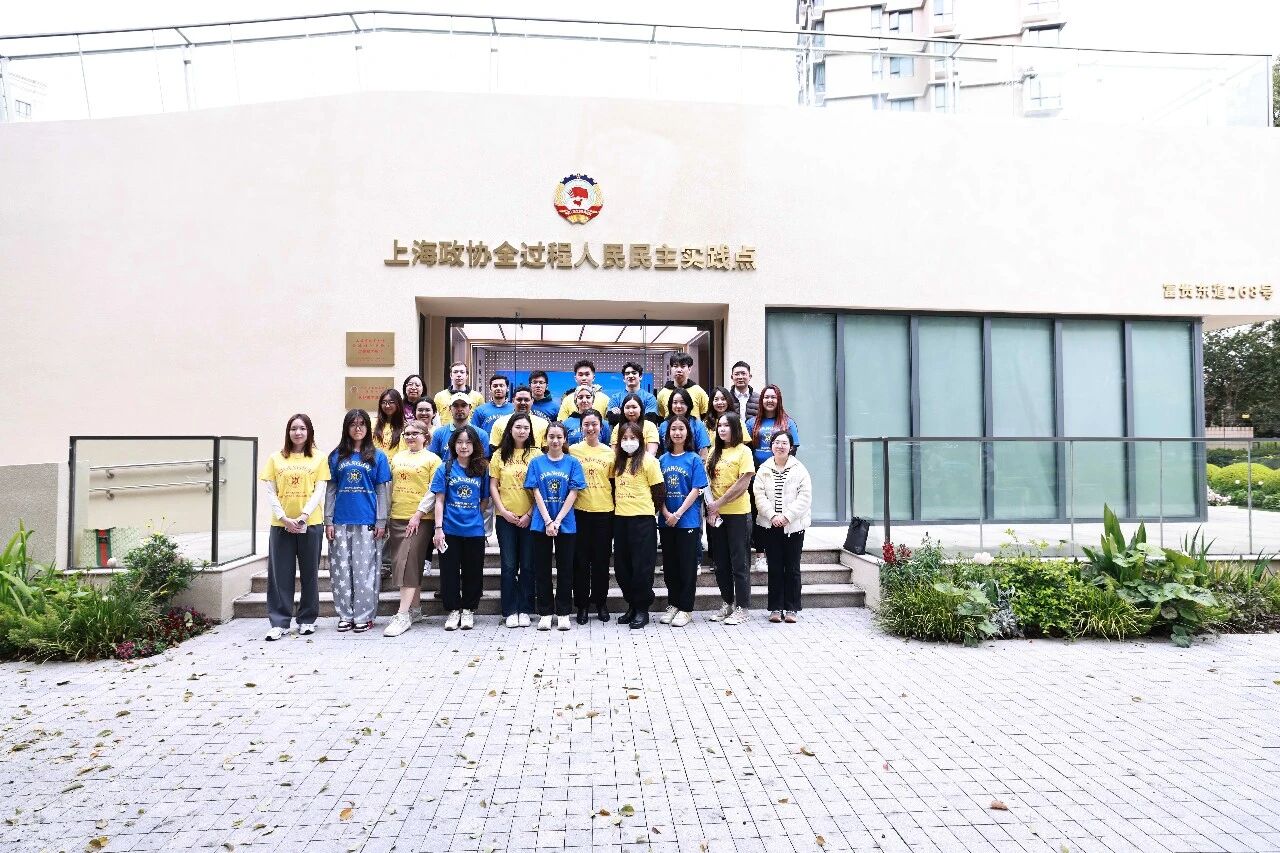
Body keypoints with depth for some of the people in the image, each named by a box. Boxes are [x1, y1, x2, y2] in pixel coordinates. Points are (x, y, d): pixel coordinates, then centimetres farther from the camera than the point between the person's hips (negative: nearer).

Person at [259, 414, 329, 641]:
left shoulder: (318, 458, 4)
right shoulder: (276, 458, 7)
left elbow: (319, 491, -2)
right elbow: (270, 492, 3)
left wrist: (303, 516, -14)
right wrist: (284, 517, -10)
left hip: (310, 523, -1)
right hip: (281, 524, 1)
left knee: (309, 572, 6)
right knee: (280, 573, 2)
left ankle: (307, 620, 17)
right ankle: (279, 622, 8)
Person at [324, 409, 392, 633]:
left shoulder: (377, 456, 4)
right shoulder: (336, 456, 10)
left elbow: (383, 491, 2)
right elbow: (330, 490, 9)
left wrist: (381, 522, -4)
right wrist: (328, 521, 2)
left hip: (367, 522, -2)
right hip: (341, 522, 2)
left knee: (365, 570, -1)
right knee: (341, 570, 6)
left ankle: (364, 616, 8)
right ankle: (345, 615, 16)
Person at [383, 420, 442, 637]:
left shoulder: (432, 459, -1)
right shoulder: (397, 458, 15)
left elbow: (433, 492, -7)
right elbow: (391, 487, 18)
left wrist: (417, 515, -14)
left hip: (420, 520, -6)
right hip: (397, 519, 6)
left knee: (408, 564, -11)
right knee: (401, 564, 9)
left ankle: (403, 615, -9)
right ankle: (415, 609, 20)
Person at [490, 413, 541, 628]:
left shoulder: (536, 455, 1)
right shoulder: (500, 455, 6)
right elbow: (493, 486, 5)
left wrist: (529, 514, -8)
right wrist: (503, 511, -6)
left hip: (529, 517, -1)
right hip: (506, 517, 1)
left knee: (527, 565, 4)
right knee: (509, 565, 3)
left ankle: (524, 610, 14)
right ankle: (510, 611, 11)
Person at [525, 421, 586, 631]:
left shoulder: (572, 463, 1)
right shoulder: (537, 463, 3)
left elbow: (573, 494, -4)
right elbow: (536, 494, -2)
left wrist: (557, 521, -12)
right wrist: (548, 521, -12)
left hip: (566, 524, 0)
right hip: (541, 524, 1)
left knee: (565, 570, 5)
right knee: (543, 570, 6)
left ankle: (563, 613, 15)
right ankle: (545, 613, 16)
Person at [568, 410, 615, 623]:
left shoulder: (609, 452, 5)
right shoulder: (573, 450, 2)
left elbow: (613, 482, 10)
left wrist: (615, 509, 6)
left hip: (604, 511, 1)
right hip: (579, 511, -1)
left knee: (602, 559, 8)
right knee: (581, 559, 4)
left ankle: (601, 602, 20)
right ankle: (582, 604, 15)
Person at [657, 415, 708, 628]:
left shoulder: (694, 459, -2)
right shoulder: (663, 459, 8)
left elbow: (696, 490, -8)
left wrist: (677, 514, -14)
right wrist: (666, 513, -9)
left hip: (688, 521, -4)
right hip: (666, 521, 4)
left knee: (687, 565, 1)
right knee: (669, 565, 10)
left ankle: (686, 609, 10)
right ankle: (673, 605, 22)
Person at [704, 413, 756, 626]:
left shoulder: (743, 451, -6)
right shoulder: (714, 452, 11)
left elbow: (743, 484, -14)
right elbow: (708, 481, 9)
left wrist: (719, 503, -13)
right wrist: (711, 508, -5)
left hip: (737, 514, -6)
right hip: (715, 514, 6)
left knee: (738, 562, 1)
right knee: (720, 562, 12)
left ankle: (741, 608, 9)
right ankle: (727, 604, 24)